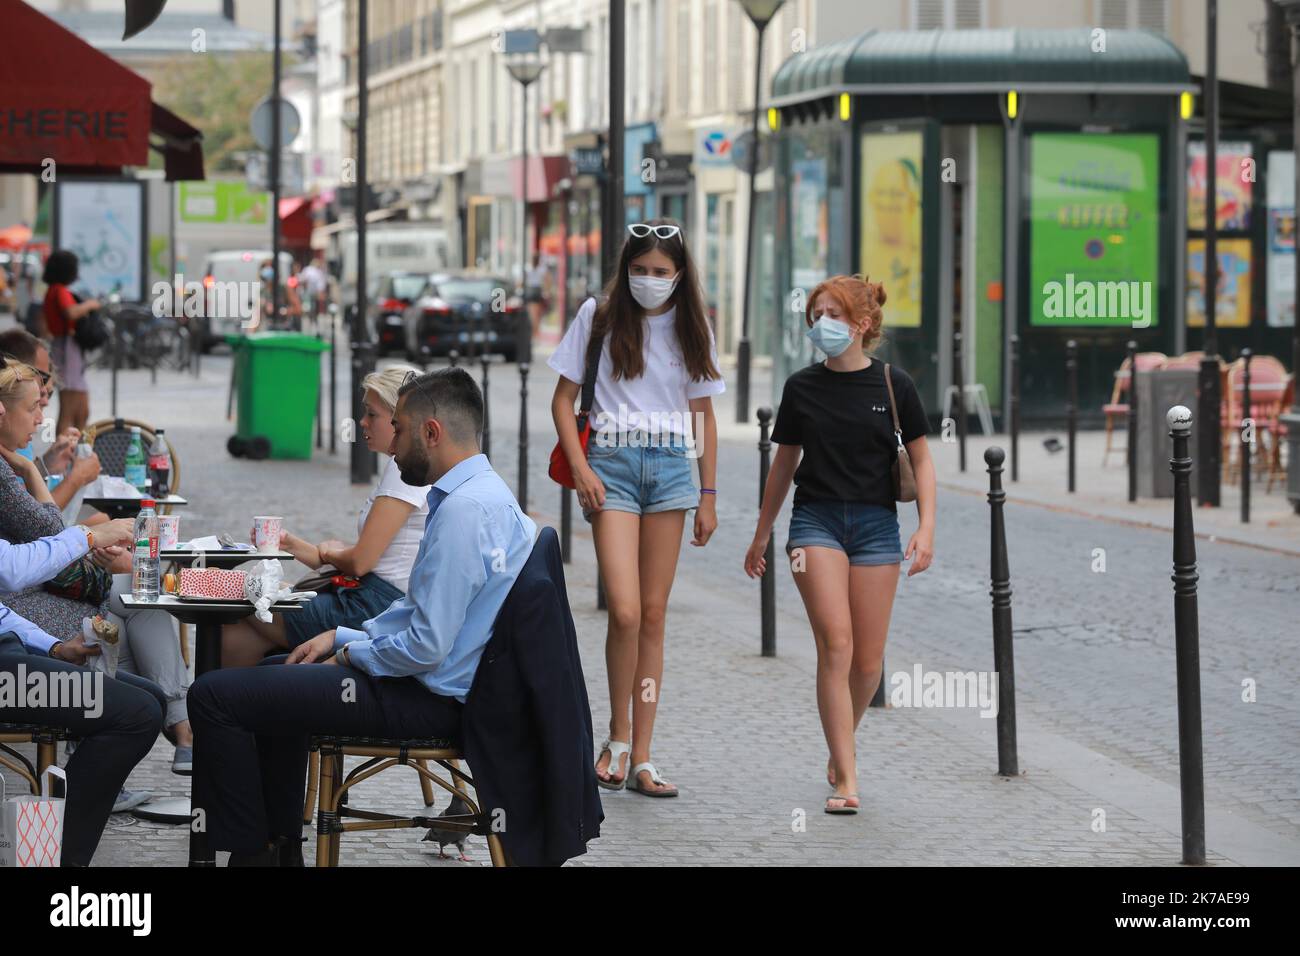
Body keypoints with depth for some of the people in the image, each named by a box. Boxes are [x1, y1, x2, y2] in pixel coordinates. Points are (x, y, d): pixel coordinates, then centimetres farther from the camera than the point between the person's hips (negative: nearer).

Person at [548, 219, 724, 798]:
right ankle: (618, 737, 3)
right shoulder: (600, 316, 1)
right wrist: (580, 467, -8)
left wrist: (708, 496, 9)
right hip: (613, 465, -3)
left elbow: (702, 415, 14)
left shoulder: (690, 328, 9)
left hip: (671, 469, 3)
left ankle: (640, 760, 7)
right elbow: (563, 398, 5)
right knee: (625, 612, -16)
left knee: (654, 616, 3)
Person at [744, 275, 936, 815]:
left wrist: (926, 528, -5)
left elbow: (921, 460, 7)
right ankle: (846, 779, -14)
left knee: (868, 661, 3)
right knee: (835, 645, -15)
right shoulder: (802, 388, 4)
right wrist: (761, 535, 19)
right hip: (816, 521, 0)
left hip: (876, 525, 1)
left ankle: (841, 743, 32)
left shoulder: (892, 385, 0)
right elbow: (784, 464, 14)